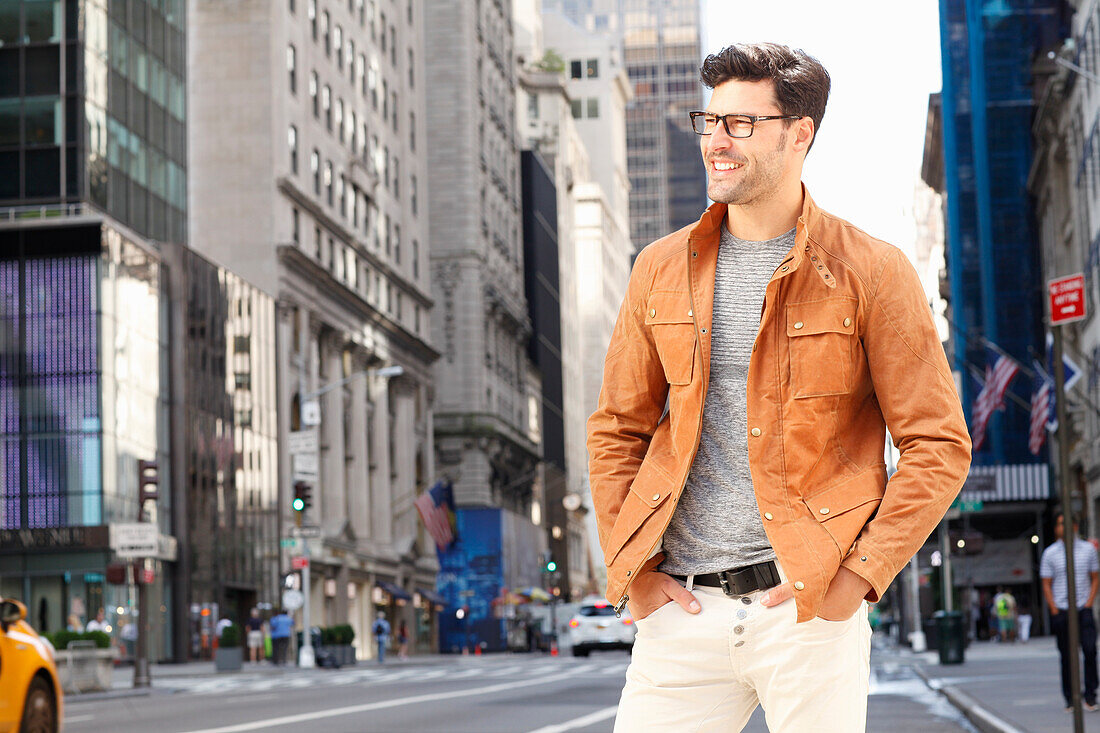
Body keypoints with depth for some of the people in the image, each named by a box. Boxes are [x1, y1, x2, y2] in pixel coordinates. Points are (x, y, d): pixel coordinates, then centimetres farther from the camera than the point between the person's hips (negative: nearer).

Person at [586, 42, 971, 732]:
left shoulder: (872, 273, -2)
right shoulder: (661, 270, 9)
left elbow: (939, 444, -2)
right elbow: (617, 430, 15)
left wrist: (860, 573, -9)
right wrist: (634, 569, 5)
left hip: (811, 606, -3)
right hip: (682, 606, 3)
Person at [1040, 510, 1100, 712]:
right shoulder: (1050, 554, 2)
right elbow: (1046, 584, 4)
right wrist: (1055, 611, -4)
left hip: (1084, 610, 1)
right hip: (1061, 611, -1)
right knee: (1067, 656, 2)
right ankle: (1070, 699, 9)